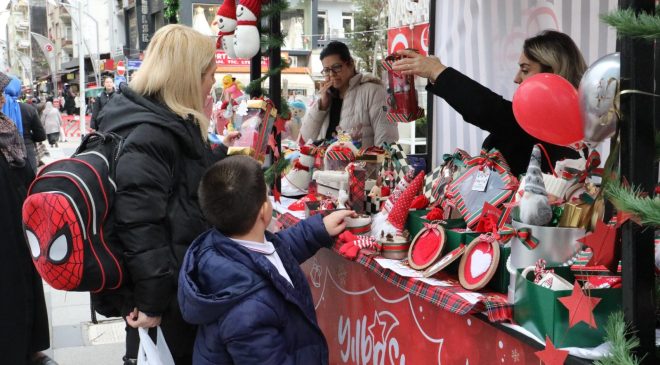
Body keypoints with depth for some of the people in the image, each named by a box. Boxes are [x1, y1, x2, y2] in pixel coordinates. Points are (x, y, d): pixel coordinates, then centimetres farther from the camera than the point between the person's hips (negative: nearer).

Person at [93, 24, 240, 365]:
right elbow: (140, 226, -29)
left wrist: (220, 153, 27)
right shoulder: (148, 136, -24)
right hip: (168, 297, -10)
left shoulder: (165, 122, 9)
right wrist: (151, 301, -28)